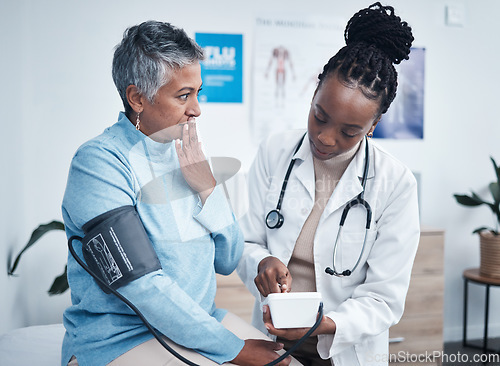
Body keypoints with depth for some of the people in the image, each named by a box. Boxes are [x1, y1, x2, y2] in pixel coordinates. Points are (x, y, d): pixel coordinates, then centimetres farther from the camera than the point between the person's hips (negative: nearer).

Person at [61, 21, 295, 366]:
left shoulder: (186, 154, 7)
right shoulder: (99, 162, -15)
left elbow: (228, 261, 8)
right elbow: (141, 285, -21)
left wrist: (208, 190, -8)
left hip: (200, 321, 7)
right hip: (121, 338, -7)